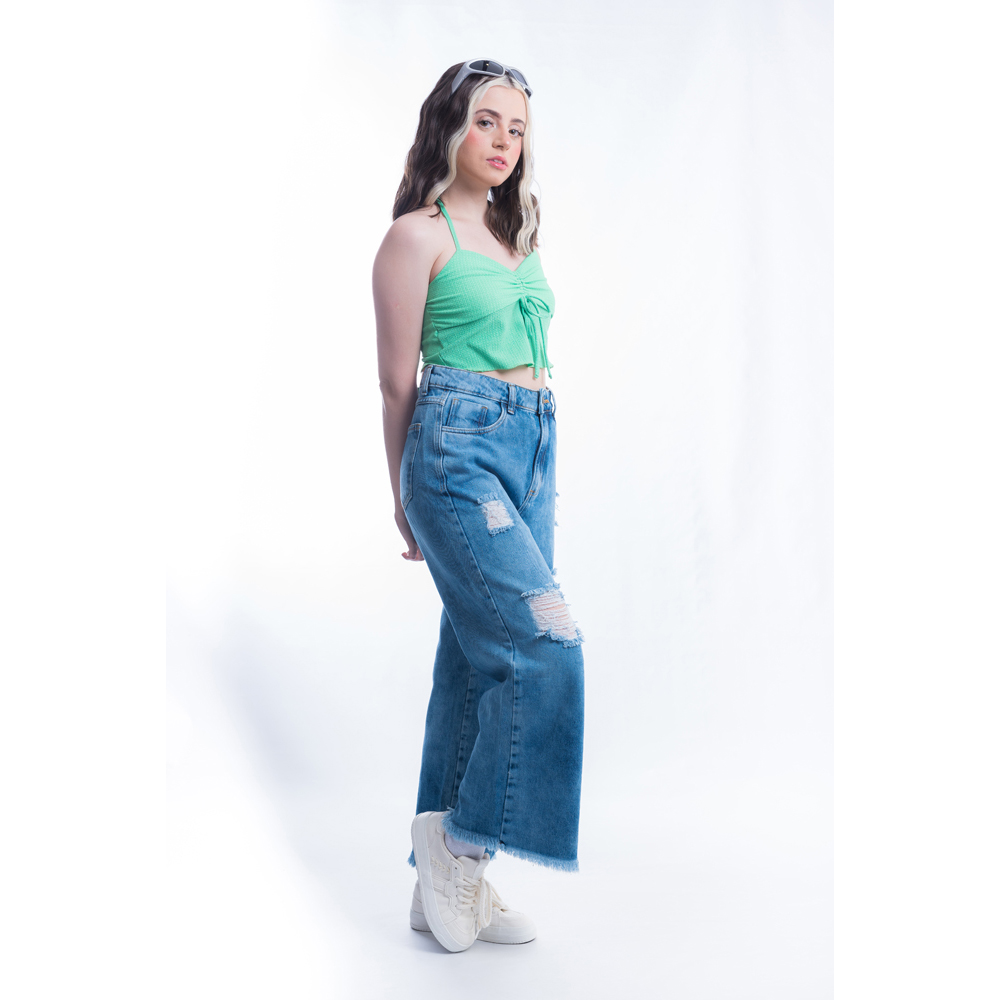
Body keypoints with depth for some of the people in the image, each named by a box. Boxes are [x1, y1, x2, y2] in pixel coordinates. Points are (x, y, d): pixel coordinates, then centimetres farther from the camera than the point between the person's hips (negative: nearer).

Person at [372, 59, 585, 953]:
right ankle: (461, 841, 3)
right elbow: (398, 382, -1)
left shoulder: (515, 234, 20)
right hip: (459, 448, -7)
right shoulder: (418, 235, -3)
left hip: (533, 448, 7)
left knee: (482, 661, 7)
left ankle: (451, 880, 17)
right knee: (548, 644, -15)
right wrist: (406, 496, 5)